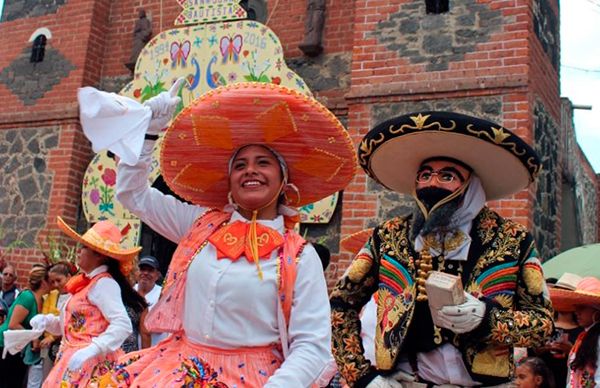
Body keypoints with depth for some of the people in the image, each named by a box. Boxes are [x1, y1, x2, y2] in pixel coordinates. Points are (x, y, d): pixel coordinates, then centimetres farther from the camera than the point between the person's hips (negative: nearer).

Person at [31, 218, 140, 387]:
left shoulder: (103, 283, -14)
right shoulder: (87, 282, 15)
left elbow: (122, 325, -23)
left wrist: (91, 350, -29)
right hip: (77, 363, 9)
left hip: (90, 364, -9)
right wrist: (47, 321, 8)